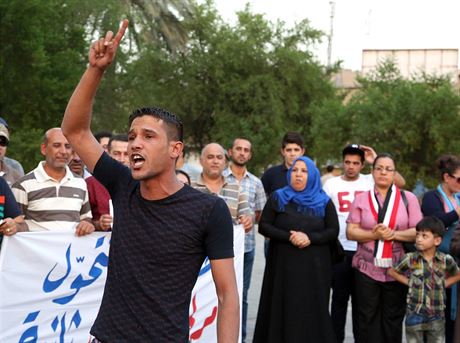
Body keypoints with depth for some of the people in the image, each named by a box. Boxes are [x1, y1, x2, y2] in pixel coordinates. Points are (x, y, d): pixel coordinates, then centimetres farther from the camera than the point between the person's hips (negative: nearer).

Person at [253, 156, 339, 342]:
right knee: (282, 309, 0)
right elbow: (263, 226, 0)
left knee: (312, 310, 0)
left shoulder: (324, 202, 7)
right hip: (283, 265, 0)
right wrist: (288, 237, -15)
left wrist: (310, 238, -15)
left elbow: (333, 231, 2)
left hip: (314, 267, 1)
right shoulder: (277, 198, 5)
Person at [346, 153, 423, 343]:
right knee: (368, 320, 4)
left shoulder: (408, 198, 5)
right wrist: (374, 235, -16)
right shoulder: (361, 199, 7)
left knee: (393, 320, 6)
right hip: (367, 268, 0)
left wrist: (394, 234, -16)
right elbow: (350, 232, 0)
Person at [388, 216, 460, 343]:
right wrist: (409, 282, -2)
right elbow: (392, 271, 5)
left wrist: (443, 284, 0)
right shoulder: (410, 259, -9)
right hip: (415, 314, -1)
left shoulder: (446, 260, -6)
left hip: (437, 315, 1)